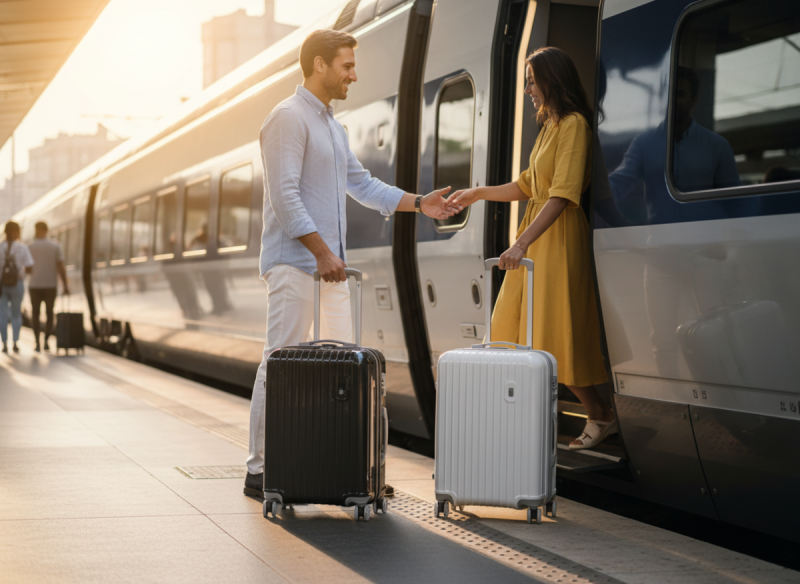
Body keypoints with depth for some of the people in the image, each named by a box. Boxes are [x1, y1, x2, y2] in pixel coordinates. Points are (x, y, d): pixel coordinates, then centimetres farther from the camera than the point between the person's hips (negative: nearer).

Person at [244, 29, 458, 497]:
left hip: (330, 265, 9)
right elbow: (285, 196, -18)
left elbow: (363, 185, 25)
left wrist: (419, 204, 15)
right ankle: (261, 470, 0)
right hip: (294, 263, -9)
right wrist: (322, 252, -20)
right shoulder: (289, 118, -10)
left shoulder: (334, 126, 20)